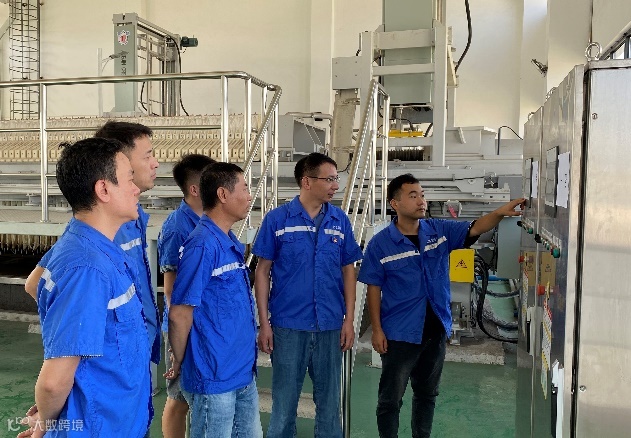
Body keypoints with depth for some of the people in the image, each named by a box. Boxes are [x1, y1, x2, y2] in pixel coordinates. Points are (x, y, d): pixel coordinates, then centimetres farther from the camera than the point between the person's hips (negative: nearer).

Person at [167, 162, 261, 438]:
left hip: (244, 374, 8)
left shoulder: (232, 243, 8)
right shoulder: (202, 245, -21)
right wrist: (180, 364, -5)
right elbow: (179, 314, -19)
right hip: (213, 378, -8)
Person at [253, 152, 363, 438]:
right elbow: (262, 272, -2)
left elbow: (348, 272, 7)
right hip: (288, 326, -2)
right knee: (284, 402, 11)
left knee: (329, 402, 15)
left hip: (330, 327, 3)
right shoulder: (277, 219, -6)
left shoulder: (340, 221, 2)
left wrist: (349, 319, 2)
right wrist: (264, 323, -6)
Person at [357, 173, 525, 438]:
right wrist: (377, 330, -10)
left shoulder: (440, 231, -2)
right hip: (399, 334, -4)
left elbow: (474, 229, -7)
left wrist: (500, 213, -27)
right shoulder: (380, 244, -11)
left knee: (427, 394, 21)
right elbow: (374, 288, -8)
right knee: (390, 398, 8)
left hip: (436, 330, 4)